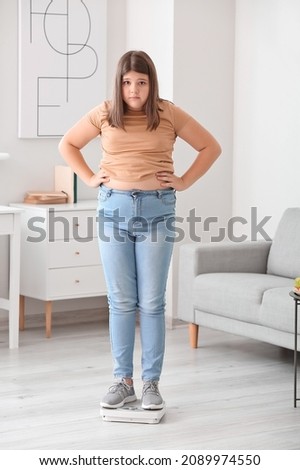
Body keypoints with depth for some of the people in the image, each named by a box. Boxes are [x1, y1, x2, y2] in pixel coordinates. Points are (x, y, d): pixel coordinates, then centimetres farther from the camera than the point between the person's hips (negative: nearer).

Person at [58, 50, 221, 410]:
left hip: (157, 209, -1)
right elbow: (67, 144, 17)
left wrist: (184, 182, 2)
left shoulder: (169, 114, 1)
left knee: (152, 302, 0)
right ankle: (123, 381, 12)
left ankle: (151, 383, 7)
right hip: (114, 208, 1)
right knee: (120, 301, 4)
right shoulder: (104, 114, 4)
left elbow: (210, 147, 9)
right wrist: (89, 178, 6)